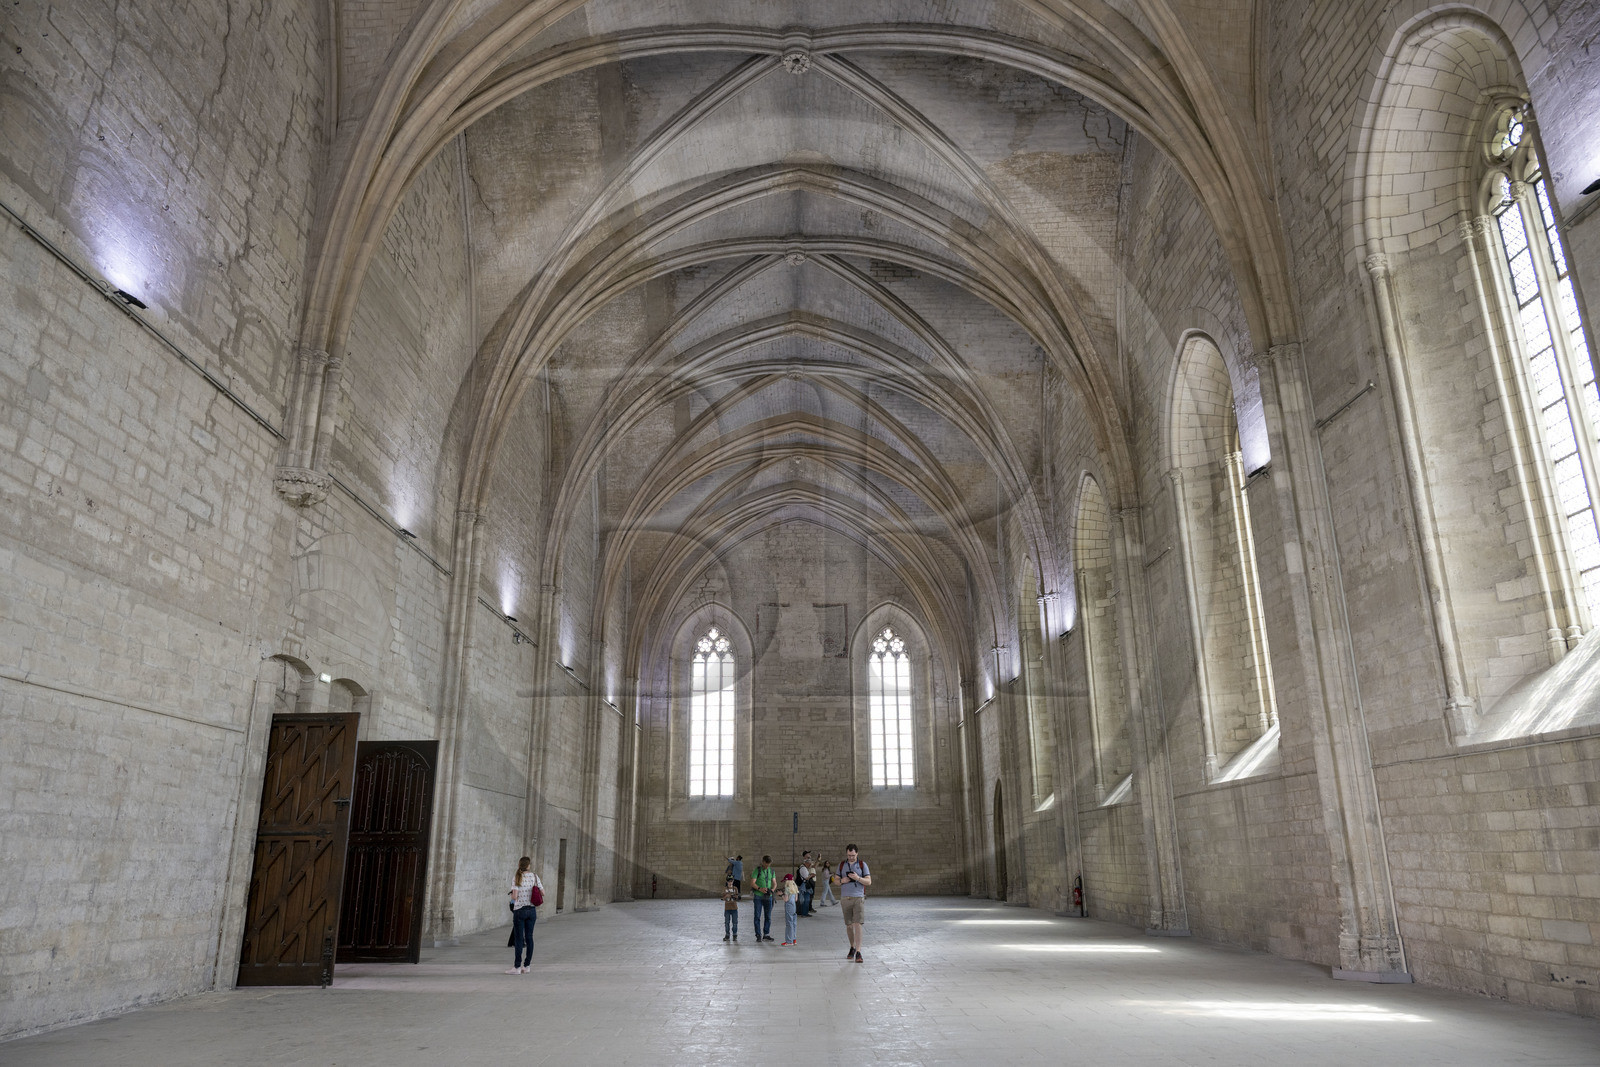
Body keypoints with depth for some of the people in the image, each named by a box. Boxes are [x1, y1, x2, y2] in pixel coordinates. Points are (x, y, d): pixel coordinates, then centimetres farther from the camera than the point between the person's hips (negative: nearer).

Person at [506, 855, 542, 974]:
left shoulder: (516, 877, -9)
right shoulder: (534, 876, 0)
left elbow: (514, 896, -15)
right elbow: (543, 893, 1)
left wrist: (512, 895, 7)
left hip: (519, 910, -3)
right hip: (532, 910, 3)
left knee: (519, 939, 1)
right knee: (529, 938, 9)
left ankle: (517, 967, 2)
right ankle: (527, 966, 13)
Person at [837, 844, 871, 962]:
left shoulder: (862, 865, 1)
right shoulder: (841, 865, 9)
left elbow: (869, 881, -3)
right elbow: (836, 881, 12)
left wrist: (858, 878, -20)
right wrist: (842, 881, -10)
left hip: (859, 898, -3)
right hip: (845, 898, 3)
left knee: (857, 924, -13)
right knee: (849, 925, 8)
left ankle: (858, 953, -12)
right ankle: (852, 947, 28)